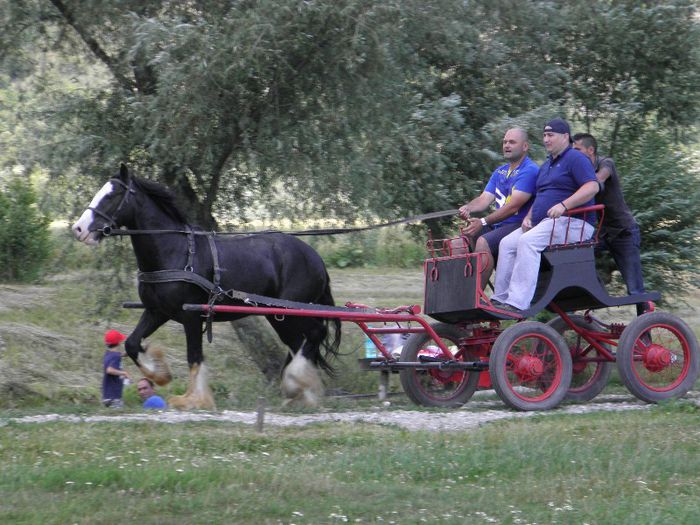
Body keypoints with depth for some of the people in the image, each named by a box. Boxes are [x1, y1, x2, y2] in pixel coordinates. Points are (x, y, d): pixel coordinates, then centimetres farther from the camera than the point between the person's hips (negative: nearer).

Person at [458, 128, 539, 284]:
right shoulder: (499, 172, 21)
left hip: (518, 225, -9)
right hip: (496, 225, 9)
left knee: (483, 242, -31)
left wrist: (483, 222, -22)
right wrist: (468, 208, -12)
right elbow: (485, 198, 12)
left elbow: (513, 206, -17)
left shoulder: (529, 171, -9)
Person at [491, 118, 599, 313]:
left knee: (528, 242, -31)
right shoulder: (546, 166, 26)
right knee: (507, 244, -7)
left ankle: (518, 303, -38)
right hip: (542, 223, 10)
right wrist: (528, 217, 10)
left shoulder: (575, 158, -4)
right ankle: (500, 298, -12)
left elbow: (592, 187, -17)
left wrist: (564, 205, -27)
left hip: (571, 223, -10)